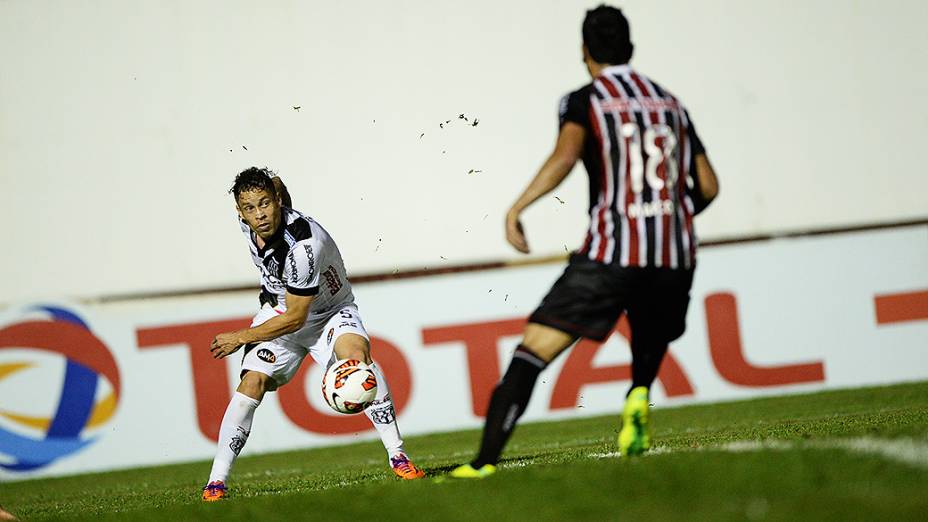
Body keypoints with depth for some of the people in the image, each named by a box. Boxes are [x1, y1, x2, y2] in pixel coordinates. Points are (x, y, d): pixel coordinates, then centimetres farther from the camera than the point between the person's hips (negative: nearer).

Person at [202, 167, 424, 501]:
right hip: (278, 308, 5)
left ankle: (397, 456, -29)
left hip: (328, 311, -5)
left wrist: (241, 338, -19)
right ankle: (216, 482, -13)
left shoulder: (303, 245, -36)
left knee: (356, 355, -34)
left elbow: (295, 318, -28)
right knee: (253, 383, -16)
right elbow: (276, 183, 12)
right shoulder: (248, 223, -15)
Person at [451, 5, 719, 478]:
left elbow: (566, 154, -18)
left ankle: (485, 461, -17)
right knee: (652, 337, 31)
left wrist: (516, 207, -17)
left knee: (533, 349, -4)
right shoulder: (670, 103, 17)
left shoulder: (584, 101, 3)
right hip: (675, 257, 4)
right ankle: (638, 398, -2)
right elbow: (708, 186, 17)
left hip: (610, 256, -4)